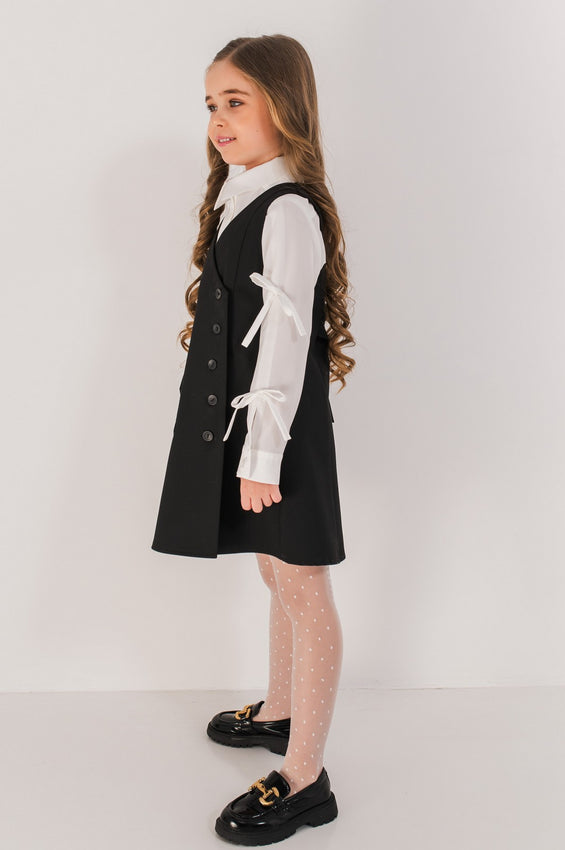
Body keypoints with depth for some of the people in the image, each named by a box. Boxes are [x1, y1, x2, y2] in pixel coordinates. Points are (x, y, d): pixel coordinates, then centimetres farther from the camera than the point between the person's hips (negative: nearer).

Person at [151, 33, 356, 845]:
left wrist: (263, 454, -22)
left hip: (279, 427, -9)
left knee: (302, 589, 0)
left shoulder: (289, 211, -17)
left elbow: (287, 338, -21)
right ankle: (280, 710, 41)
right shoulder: (241, 201, 13)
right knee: (278, 577, 22)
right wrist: (245, 444, 19)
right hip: (236, 419, 9)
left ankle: (305, 780, 12)